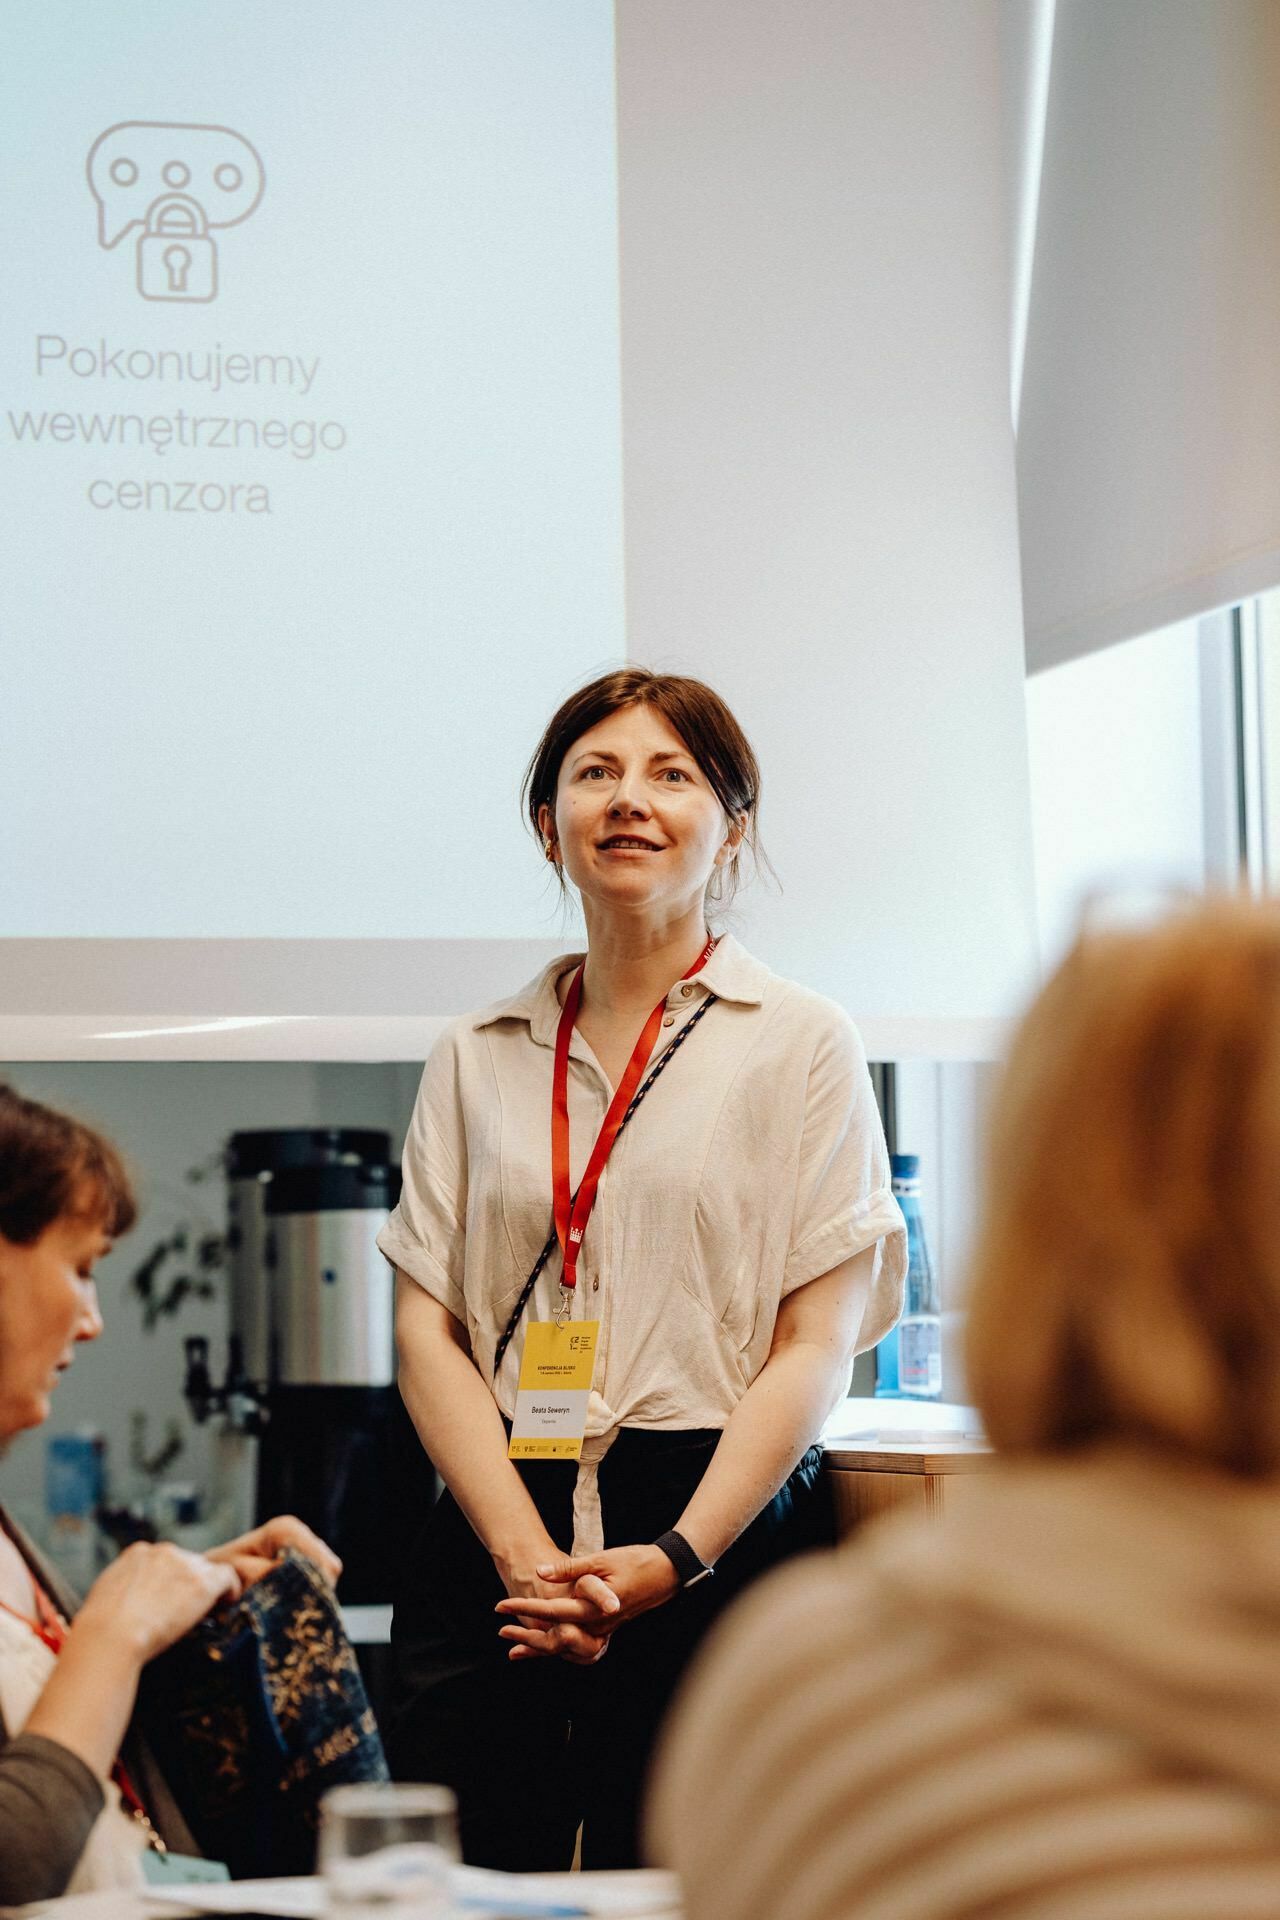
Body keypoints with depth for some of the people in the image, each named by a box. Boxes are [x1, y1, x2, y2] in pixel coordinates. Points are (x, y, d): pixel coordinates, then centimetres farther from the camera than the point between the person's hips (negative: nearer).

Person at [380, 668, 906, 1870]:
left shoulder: (799, 1046, 4)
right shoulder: (477, 1058, 13)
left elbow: (816, 1348, -1)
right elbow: (427, 1332, 6)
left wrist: (673, 1558, -12)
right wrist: (527, 1556, -9)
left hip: (720, 1541, -2)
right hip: (499, 1534, 2)